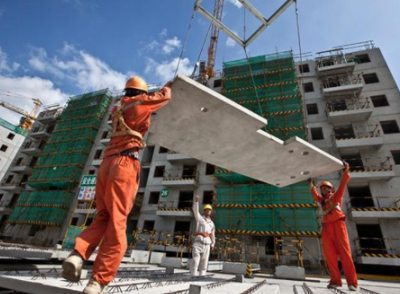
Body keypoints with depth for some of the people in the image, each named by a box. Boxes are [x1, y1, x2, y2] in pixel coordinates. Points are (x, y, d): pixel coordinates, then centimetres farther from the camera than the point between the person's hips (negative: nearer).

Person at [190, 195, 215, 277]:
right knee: (195, 260, -9)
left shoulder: (212, 223, 16)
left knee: (204, 261, 7)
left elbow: (212, 234, 21)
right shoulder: (199, 218, 3)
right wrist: (196, 201, -32)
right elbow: (195, 210, -16)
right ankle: (193, 276, -5)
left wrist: (213, 244, 10)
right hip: (198, 241, -4)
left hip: (207, 243, 4)